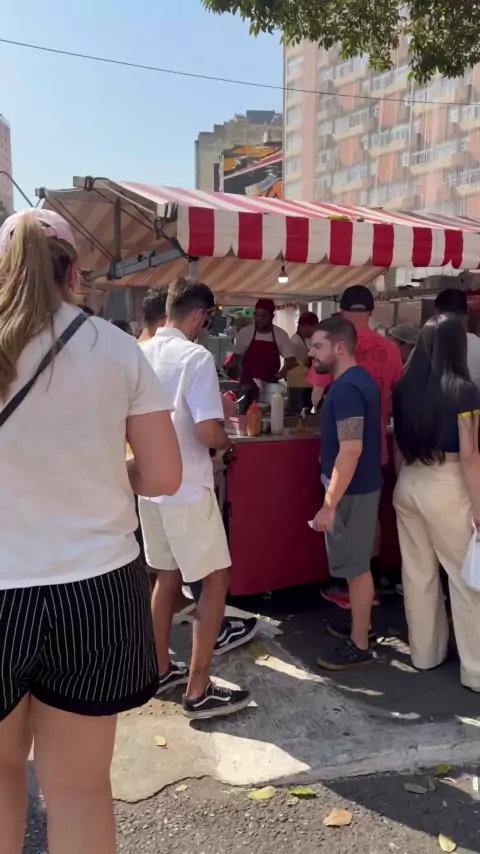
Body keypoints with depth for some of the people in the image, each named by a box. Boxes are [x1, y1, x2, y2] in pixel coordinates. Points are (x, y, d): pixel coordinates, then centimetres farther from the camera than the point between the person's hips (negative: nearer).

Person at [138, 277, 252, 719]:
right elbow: (208, 432, -24)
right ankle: (199, 691, 10)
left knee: (167, 576, 20)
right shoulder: (196, 357, -17)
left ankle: (161, 669, 33)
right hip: (187, 489, -7)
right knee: (216, 580, 5)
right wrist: (226, 441, -3)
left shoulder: (142, 354, 5)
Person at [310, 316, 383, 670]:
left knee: (356, 566, 1)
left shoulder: (346, 388, -22)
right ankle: (362, 626, 34)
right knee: (358, 563, 20)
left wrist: (329, 505, -25)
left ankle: (359, 645, 14)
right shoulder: (359, 380, 10)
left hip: (351, 490, -10)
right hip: (361, 485, 10)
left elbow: (351, 450, -27)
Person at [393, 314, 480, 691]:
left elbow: (398, 445, 9)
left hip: (407, 485, 6)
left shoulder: (405, 388, 2)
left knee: (417, 573, 15)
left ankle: (425, 653, 29)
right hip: (446, 488, -5)